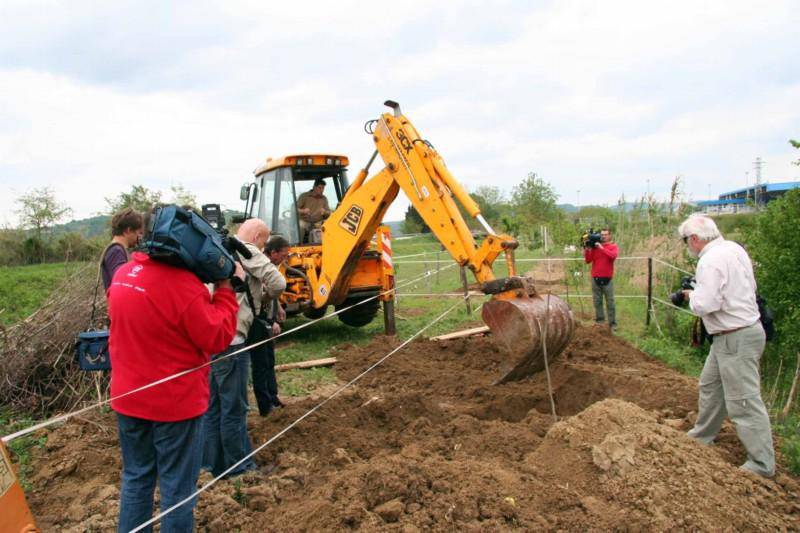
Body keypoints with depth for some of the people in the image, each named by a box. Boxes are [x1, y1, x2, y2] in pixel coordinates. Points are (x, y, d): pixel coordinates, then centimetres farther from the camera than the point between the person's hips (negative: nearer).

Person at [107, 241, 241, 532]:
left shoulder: (122, 275, 0)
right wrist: (225, 288, -11)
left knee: (136, 478, 22)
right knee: (178, 485, 10)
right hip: (175, 402, -7)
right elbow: (217, 338, -17)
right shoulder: (183, 284, -25)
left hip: (128, 398, 7)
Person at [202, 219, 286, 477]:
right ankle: (238, 467, 16)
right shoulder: (247, 251, -9)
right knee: (234, 407, 3)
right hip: (230, 341, -8)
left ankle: (214, 462, 29)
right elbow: (278, 282, -17)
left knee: (213, 405, 17)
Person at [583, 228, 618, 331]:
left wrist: (601, 248, -19)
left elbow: (613, 255, -19)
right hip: (595, 279, 3)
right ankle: (599, 320, 12)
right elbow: (588, 260, 3)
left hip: (607, 279, -2)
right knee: (597, 301, 5)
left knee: (610, 302, -1)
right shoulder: (594, 246, 8)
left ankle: (612, 323, 2)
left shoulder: (613, 247, 3)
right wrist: (587, 249, -9)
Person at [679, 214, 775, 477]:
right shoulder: (734, 248, 6)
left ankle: (762, 464, 9)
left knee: (744, 401, -2)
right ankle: (702, 435, 39)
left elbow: (704, 305, -27)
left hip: (736, 338, -10)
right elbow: (750, 287, 16)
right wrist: (701, 291, 11)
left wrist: (692, 295, -6)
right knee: (710, 385, 23)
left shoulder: (710, 261, -23)